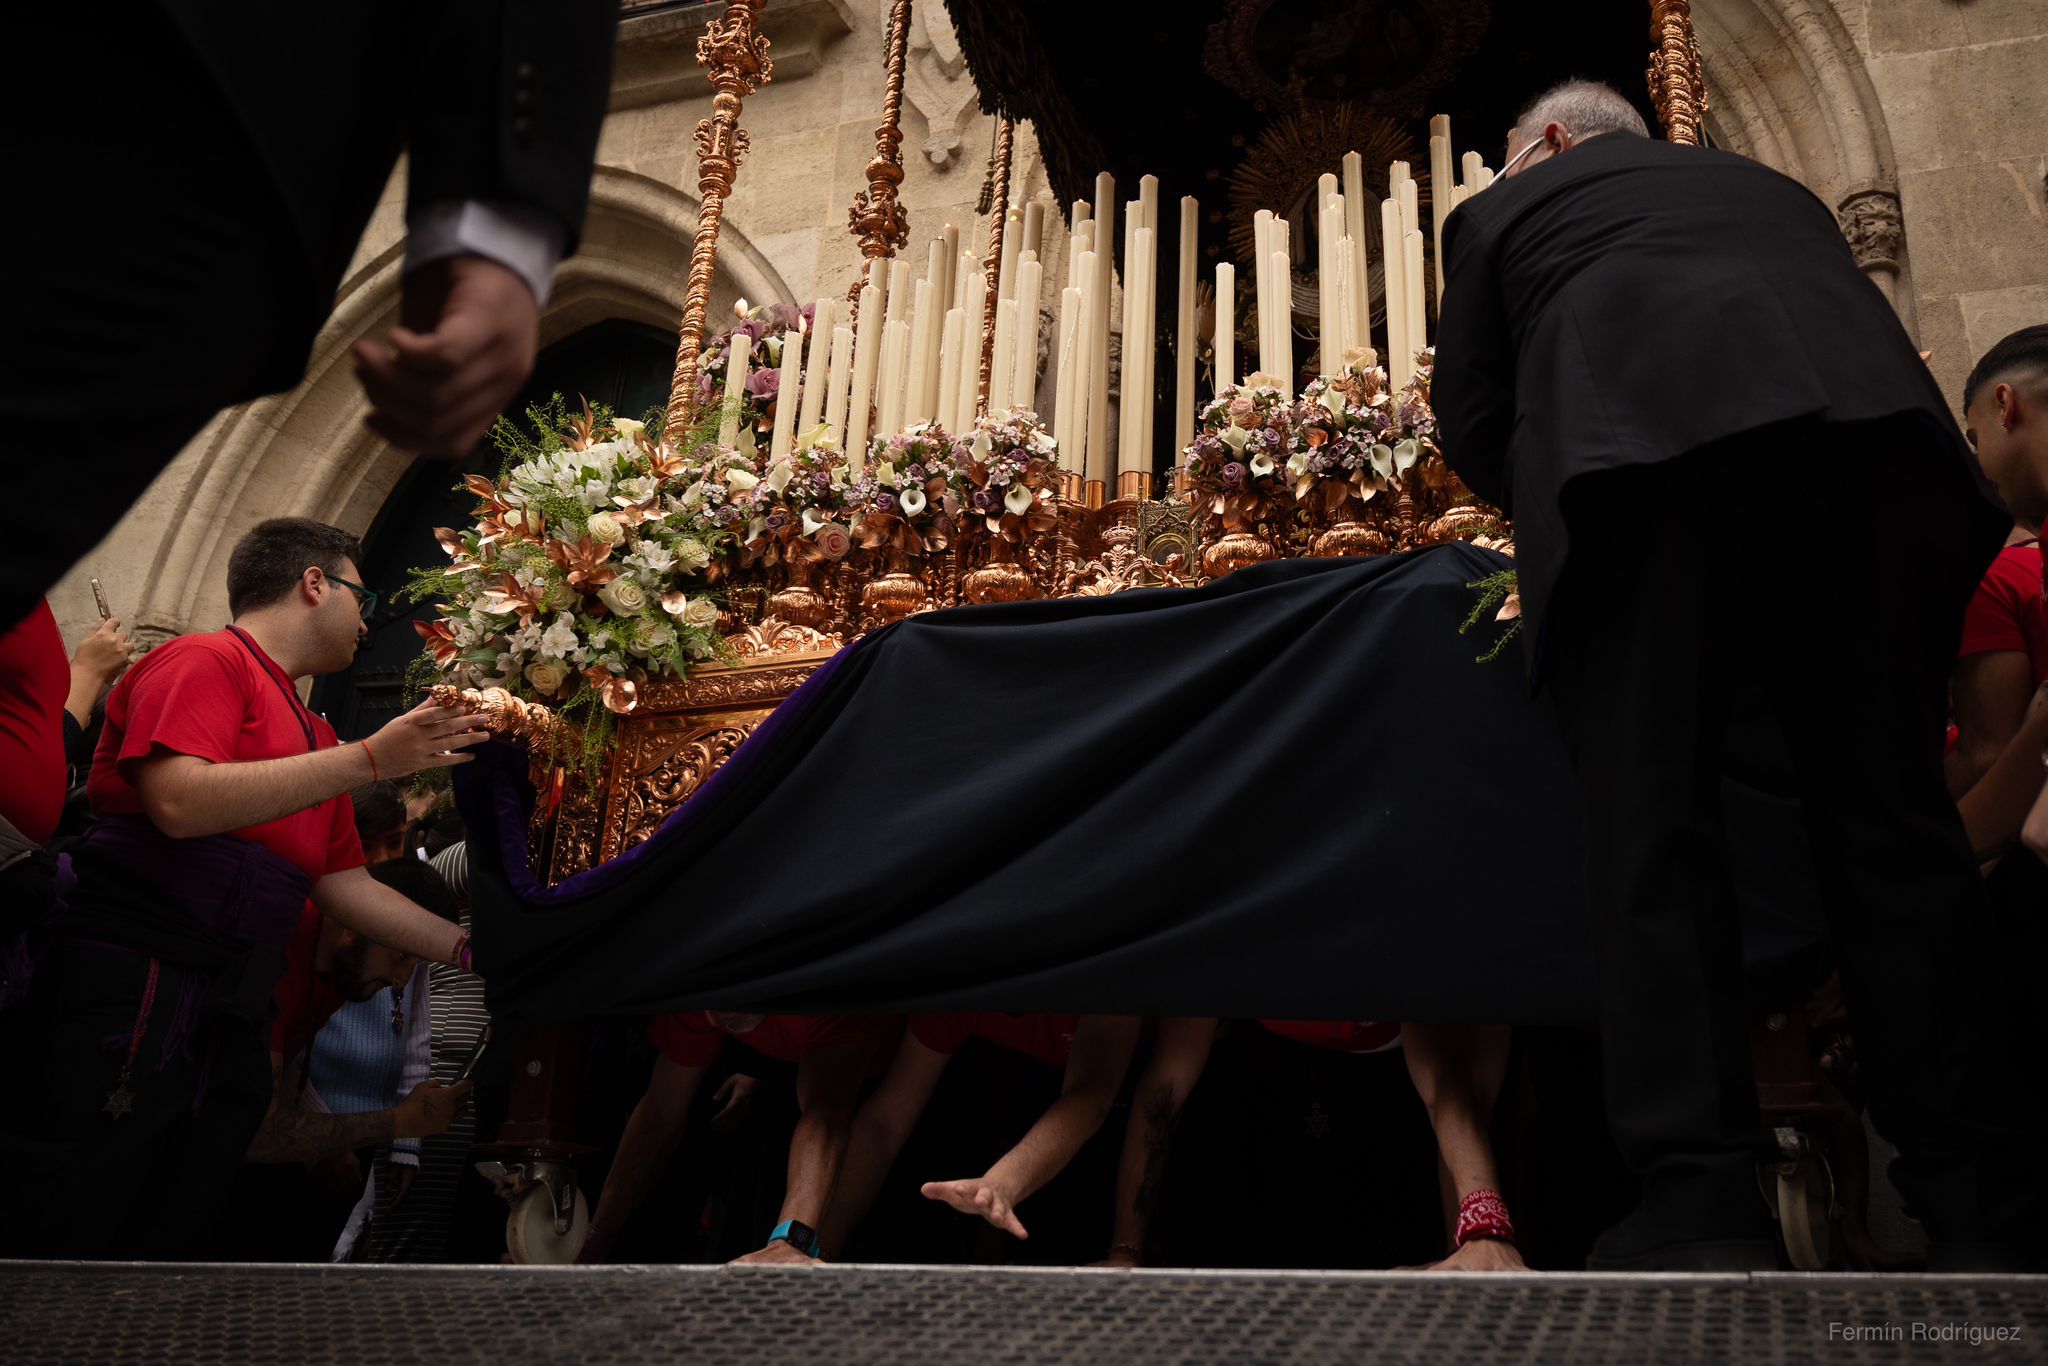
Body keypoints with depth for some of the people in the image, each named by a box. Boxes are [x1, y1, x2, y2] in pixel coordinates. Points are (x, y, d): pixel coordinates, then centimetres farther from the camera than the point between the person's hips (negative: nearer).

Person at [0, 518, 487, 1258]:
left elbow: (346, 887, 22)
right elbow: (180, 801, -21)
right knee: (59, 1242, -7)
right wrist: (370, 758, -19)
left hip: (231, 1023, 9)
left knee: (166, 1246, 8)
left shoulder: (312, 737, 22)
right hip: (128, 995, -8)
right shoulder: (205, 661, -3)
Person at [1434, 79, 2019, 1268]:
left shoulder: (1500, 207, 27)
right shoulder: (1772, 185, 38)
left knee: (1653, 823, -6)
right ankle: (1973, 1202, 4)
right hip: (1876, 432, 4)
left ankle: (1706, 1204, -11)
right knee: (1891, 813, 4)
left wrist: (1566, 517, 35)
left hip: (1646, 444, -4)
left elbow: (1473, 424, 20)